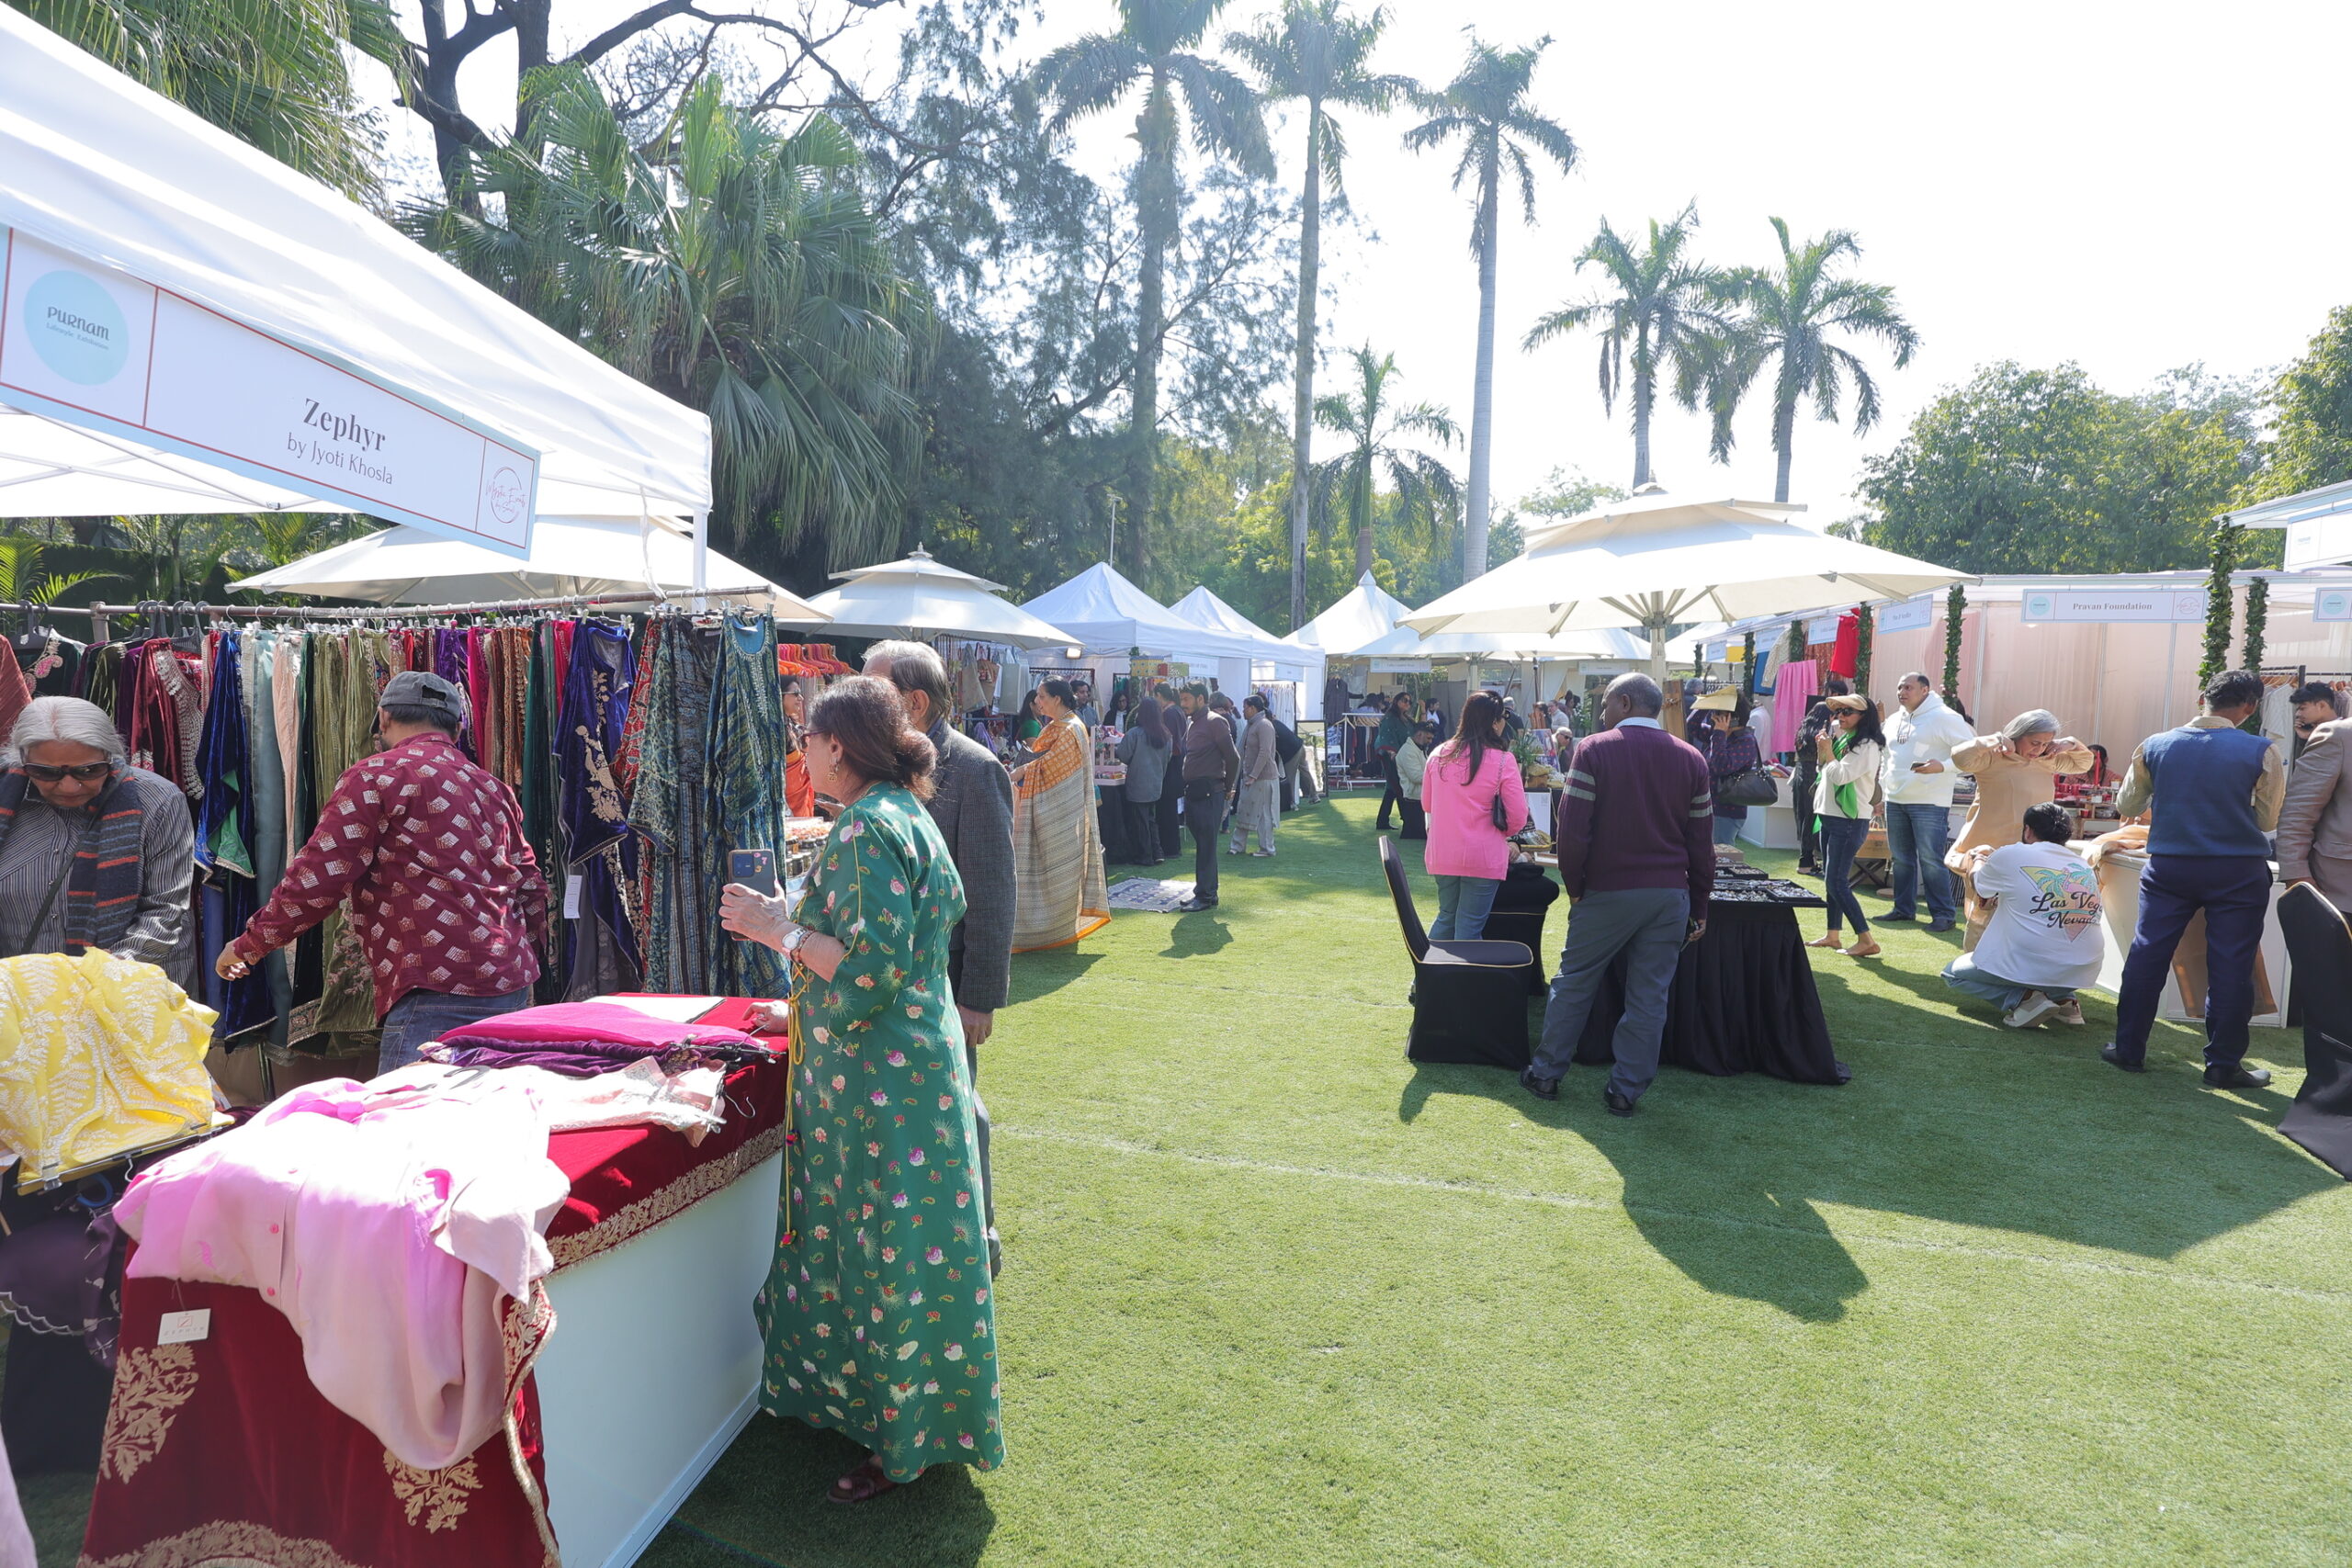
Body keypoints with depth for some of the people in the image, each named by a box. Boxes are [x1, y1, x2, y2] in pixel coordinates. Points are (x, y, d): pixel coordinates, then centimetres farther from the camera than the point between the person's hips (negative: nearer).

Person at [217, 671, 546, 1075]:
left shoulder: (377, 775, -1)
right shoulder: (494, 789, 19)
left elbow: (316, 878, -5)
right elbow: (532, 891, 21)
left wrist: (247, 946, 10)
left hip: (439, 991, -8)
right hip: (512, 990, 8)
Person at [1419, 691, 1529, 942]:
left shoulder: (1438, 755, 1)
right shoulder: (1503, 761, -11)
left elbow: (1426, 803, 13)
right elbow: (1518, 818, -9)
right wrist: (1500, 833, 11)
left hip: (1442, 855, 4)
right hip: (1483, 859, -4)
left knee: (1446, 917, 22)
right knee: (1469, 929, 4)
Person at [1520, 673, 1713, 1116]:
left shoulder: (1594, 751, -8)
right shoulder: (1692, 759, 5)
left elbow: (1572, 832, -13)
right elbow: (1702, 842, 6)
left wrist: (1575, 888, 0)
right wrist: (1699, 907, 12)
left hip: (1608, 892, -3)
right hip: (1671, 896, 3)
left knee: (1574, 983, 10)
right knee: (1649, 996, 8)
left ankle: (1546, 1074, 18)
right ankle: (1627, 1090, 13)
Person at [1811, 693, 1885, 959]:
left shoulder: (1867, 745, -13)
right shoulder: (1842, 739, 14)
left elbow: (1841, 775, -21)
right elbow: (1823, 771, 18)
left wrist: (1828, 752, -9)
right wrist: (1822, 750, 4)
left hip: (1850, 821, -9)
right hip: (1831, 817, 9)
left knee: (1837, 882, -12)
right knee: (1830, 880, 12)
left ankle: (1866, 941, -10)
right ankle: (1833, 935, 19)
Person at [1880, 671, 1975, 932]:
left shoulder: (1944, 718, -8)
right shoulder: (1894, 721, 15)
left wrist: (1942, 767, -24)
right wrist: (1883, 785, 18)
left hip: (1929, 803, -7)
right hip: (1895, 801, 7)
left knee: (1931, 860, -8)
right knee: (1901, 858, 13)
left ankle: (1943, 913, 0)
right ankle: (1904, 908, 23)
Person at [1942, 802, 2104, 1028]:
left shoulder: (2010, 855, -4)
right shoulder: (2085, 868, 11)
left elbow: (1978, 880, 17)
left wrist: (1978, 858, 39)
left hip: (2030, 968, -5)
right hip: (2083, 974, 5)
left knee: (1953, 973, 18)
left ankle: (2023, 999, -5)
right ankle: (2063, 999, 12)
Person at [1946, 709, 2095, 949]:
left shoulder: (2047, 761, 12)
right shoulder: (1993, 757, -10)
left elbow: (2083, 764, 26)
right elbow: (1961, 757, -28)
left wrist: (2070, 744, 6)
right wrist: (1996, 740, -20)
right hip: (1989, 853, -7)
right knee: (1984, 919, -5)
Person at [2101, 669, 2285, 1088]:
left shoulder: (2155, 746, -1)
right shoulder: (2261, 752, -8)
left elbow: (2126, 806, 10)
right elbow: (2268, 820, 1)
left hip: (2169, 866, 2)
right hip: (2238, 870, -2)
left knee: (2147, 955, 8)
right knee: (2230, 967, 5)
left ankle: (2128, 1049, 13)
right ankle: (2223, 1065, 11)